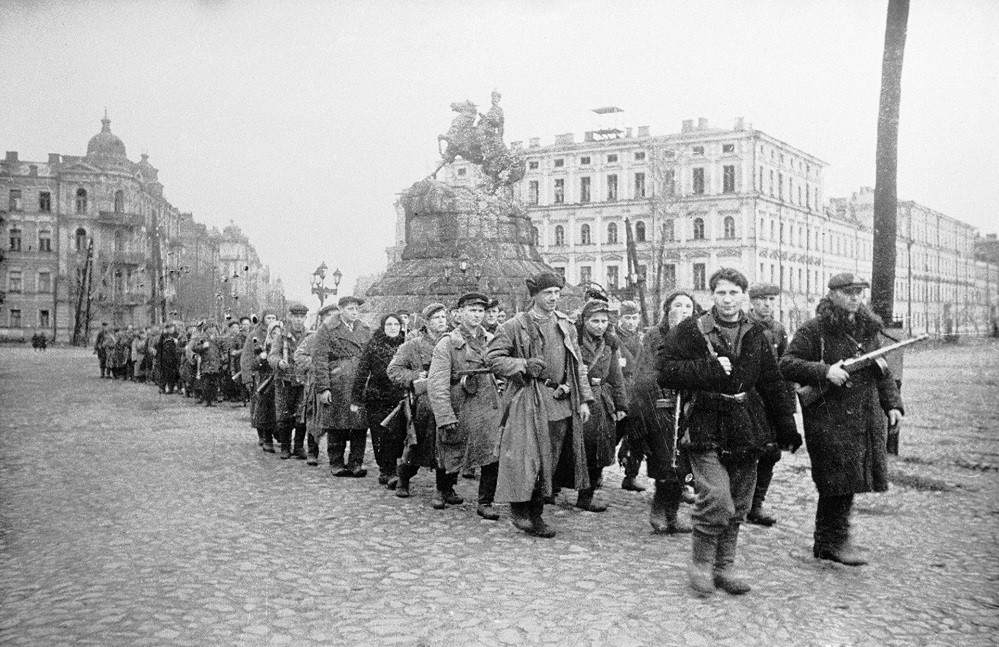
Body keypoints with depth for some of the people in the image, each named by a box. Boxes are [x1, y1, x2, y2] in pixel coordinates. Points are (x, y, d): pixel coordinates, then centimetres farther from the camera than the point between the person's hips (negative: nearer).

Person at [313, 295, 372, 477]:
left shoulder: (365, 330, 15)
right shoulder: (327, 329, 0)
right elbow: (319, 359, -5)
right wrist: (323, 388, -11)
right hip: (337, 385, -3)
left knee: (360, 425, -1)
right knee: (337, 425, 3)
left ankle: (356, 462, 8)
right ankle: (336, 463, 13)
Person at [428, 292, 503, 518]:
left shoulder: (491, 341, 8)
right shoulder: (447, 343, -6)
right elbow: (436, 384, -12)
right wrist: (445, 417, -18)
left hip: (488, 408, 3)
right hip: (459, 409, -3)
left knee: (492, 456, -9)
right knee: (452, 454, 12)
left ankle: (485, 503, 3)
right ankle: (443, 491, 38)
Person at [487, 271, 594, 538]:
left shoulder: (566, 326, 14)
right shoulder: (516, 325, -4)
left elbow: (578, 366, 17)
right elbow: (494, 359, -5)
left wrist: (584, 399, 10)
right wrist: (525, 365, -17)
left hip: (562, 403, 5)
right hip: (529, 402, -5)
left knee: (550, 463, 8)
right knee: (527, 459, -8)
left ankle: (536, 515, 19)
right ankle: (518, 509, 11)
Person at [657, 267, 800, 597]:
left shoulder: (755, 336, 12)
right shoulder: (690, 331, -3)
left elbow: (772, 384, 16)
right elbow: (665, 372, -9)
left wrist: (787, 429, 14)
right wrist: (710, 368, -17)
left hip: (745, 430, 5)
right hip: (706, 429, -5)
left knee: (738, 505, 10)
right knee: (716, 499, -15)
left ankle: (724, 566, 23)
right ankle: (701, 563, 5)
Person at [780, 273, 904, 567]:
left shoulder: (868, 329, 15)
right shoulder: (813, 330, -5)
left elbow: (882, 372, 21)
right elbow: (787, 364, -11)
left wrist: (892, 404, 9)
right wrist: (824, 371, -22)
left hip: (867, 419, 7)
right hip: (829, 418, -6)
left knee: (848, 481, 9)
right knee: (839, 479, -9)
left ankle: (825, 542, 20)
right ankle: (835, 540, 3)